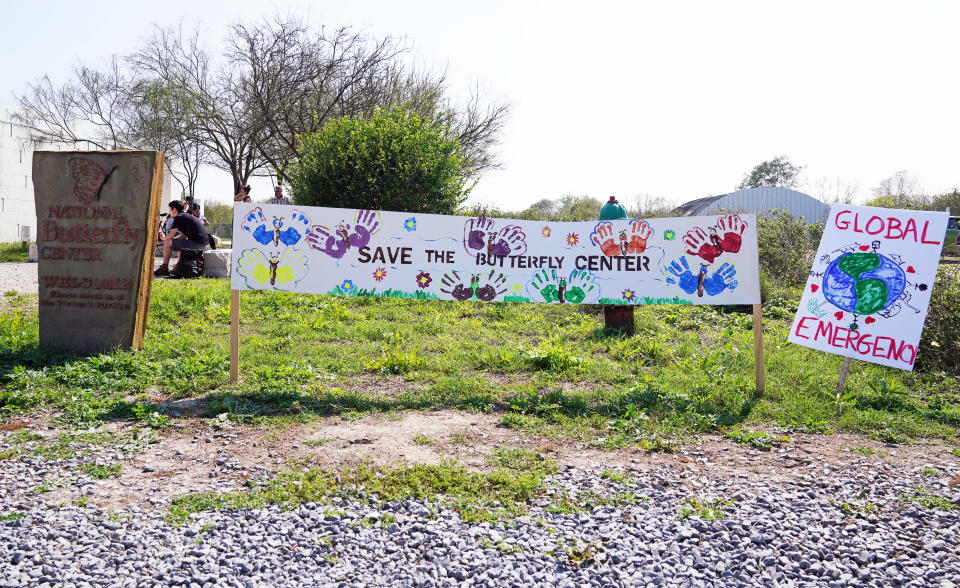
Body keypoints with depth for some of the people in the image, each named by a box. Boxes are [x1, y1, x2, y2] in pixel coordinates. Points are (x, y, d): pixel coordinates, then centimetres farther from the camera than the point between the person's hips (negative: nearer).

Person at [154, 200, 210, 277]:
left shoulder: (178, 217, -4)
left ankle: (164, 268, 2)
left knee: (167, 242, -2)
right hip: (204, 244, 9)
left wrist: (164, 238, 15)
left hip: (197, 243, -9)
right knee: (179, 243, 34)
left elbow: (171, 235, -6)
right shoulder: (187, 216, 24)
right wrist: (168, 238, 22)